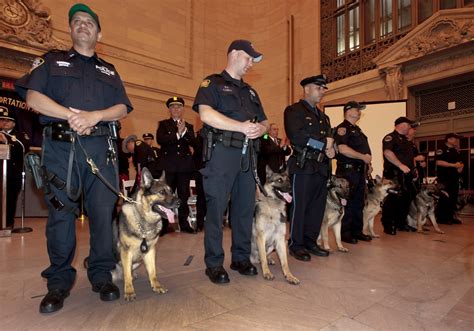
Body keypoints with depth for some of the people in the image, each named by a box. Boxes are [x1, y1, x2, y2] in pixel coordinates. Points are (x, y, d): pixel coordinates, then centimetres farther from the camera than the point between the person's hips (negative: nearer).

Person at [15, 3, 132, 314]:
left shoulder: (109, 71, 23)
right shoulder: (52, 60, 19)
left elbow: (123, 108, 9)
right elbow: (33, 97, 4)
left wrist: (95, 115, -10)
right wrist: (71, 114, -11)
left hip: (101, 147, 1)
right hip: (60, 146, -1)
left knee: (104, 211, -1)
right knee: (60, 212, 0)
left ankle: (102, 275, 13)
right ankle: (59, 281, 14)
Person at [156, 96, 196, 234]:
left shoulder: (188, 126, 15)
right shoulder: (163, 124, 9)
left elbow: (193, 142, -1)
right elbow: (160, 140, -9)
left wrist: (184, 131, -15)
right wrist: (177, 134, -14)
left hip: (185, 165, 2)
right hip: (168, 165, -2)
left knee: (183, 195, 6)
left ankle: (184, 223, 16)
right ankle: (163, 225, 10)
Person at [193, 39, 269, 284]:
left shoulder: (250, 91, 25)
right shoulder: (213, 83, 4)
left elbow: (264, 122, 22)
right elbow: (206, 114, -14)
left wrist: (259, 129, -3)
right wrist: (242, 126, -16)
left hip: (247, 155, 7)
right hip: (221, 152, -6)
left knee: (245, 206, 8)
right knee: (216, 207, -2)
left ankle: (241, 258, 22)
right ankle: (214, 263, 11)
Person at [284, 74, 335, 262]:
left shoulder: (323, 116, 24)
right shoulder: (293, 110, -1)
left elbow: (330, 139, 23)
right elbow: (296, 136, -17)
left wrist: (332, 150, -1)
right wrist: (323, 144, -10)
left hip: (322, 168, 8)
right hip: (303, 167, -7)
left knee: (317, 208, 11)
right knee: (299, 207, -1)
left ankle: (310, 242, 25)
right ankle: (296, 245, 13)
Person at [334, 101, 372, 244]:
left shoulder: (357, 129, 22)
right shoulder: (342, 128, -8)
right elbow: (342, 148, -22)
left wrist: (368, 164, 16)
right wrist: (363, 157, -17)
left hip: (360, 170, 10)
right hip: (348, 170, -9)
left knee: (359, 202, 13)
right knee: (347, 203, -4)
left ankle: (357, 231, 23)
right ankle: (345, 233, 6)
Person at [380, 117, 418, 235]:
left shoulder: (405, 140, 24)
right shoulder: (390, 137, -7)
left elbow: (409, 156, 32)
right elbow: (387, 153, -23)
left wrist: (413, 166, 16)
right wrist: (401, 165, -24)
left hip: (406, 174, 10)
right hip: (394, 174, -10)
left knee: (406, 199, 14)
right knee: (392, 200, -8)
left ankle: (401, 223, 27)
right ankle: (388, 226, 1)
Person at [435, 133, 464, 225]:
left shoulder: (455, 151, 20)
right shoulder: (441, 150, -5)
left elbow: (460, 162, 23)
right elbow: (439, 162, -17)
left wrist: (461, 166, 0)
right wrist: (454, 165, -16)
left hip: (454, 178, 8)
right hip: (444, 178, -8)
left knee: (453, 197, 9)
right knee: (444, 198, -8)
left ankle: (450, 216, 17)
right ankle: (441, 218, -3)